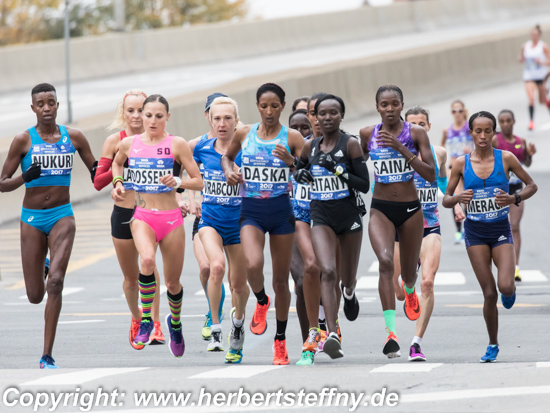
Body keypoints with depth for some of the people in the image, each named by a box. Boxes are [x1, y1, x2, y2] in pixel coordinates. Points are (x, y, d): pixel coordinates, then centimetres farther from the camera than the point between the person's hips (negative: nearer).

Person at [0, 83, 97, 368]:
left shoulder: (73, 137, 2)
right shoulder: (23, 140, -4)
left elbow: (95, 171, 13)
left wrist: (100, 173, -11)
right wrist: (25, 176, -22)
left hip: (62, 216, 0)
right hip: (32, 217, 0)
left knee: (56, 282, -19)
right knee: (35, 296, 4)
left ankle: (47, 355, -15)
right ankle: (41, 267, 45)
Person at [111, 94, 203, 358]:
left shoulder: (177, 144, -5)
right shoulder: (129, 144, 3)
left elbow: (198, 182, -3)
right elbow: (117, 163, 26)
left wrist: (178, 182, -21)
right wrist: (118, 183, 9)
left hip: (171, 218, 0)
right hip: (141, 216, 0)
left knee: (173, 283, 10)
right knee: (147, 259, -32)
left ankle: (175, 321, 42)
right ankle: (146, 320, -16)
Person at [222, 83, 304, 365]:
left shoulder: (292, 138, -2)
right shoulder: (244, 134, 4)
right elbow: (227, 155, 23)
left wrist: (292, 161, -21)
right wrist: (228, 170, 2)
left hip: (281, 210, 0)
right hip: (251, 211, 0)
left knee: (281, 279, 6)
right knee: (253, 265, -27)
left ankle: (280, 340, 22)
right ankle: (261, 302, 8)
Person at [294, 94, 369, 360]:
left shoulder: (350, 144, -7)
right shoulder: (310, 147, 4)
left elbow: (364, 184, -11)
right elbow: (299, 170, 22)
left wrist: (338, 170, -23)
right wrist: (300, 174, -2)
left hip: (349, 216, -1)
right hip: (321, 217, 1)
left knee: (347, 277, 13)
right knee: (327, 272, -20)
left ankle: (349, 293, 54)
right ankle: (332, 335, -28)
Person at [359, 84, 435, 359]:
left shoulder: (416, 133, -6)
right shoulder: (368, 134, 1)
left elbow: (431, 175, -15)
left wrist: (401, 148, -21)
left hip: (410, 209, 0)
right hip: (380, 209, 0)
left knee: (409, 271, 16)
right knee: (385, 262, -25)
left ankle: (409, 291, 57)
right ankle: (390, 331, -29)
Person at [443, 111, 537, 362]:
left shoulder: (506, 158, -5)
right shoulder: (462, 163, -3)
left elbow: (531, 185, 5)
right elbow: (446, 200, 5)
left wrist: (515, 198, -15)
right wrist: (458, 198, -18)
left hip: (501, 230, -1)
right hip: (475, 232, 1)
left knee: (505, 286, -19)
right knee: (489, 293, -2)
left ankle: (510, 291, 20)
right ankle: (493, 345, 16)